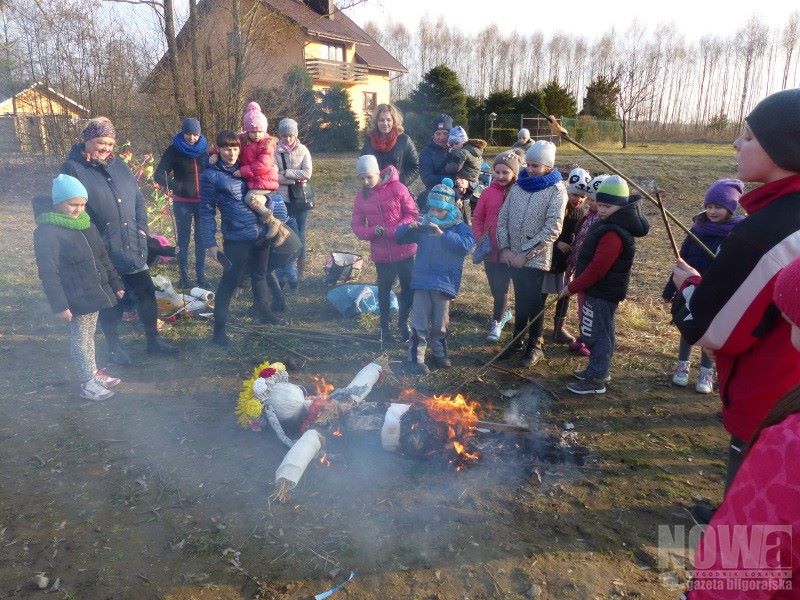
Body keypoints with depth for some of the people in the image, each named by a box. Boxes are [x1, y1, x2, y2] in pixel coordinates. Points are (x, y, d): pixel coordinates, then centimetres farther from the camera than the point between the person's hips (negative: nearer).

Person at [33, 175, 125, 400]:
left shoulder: (85, 223, 7)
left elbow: (102, 257, 14)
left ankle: (93, 373, 35)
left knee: (89, 334, 20)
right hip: (76, 299, -7)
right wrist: (59, 305, -21)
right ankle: (87, 384, 17)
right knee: (80, 339, 5)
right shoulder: (48, 232, -17)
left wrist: (116, 284, 15)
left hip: (95, 291, 7)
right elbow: (48, 272, -19)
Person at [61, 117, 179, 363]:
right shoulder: (73, 169, -7)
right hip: (102, 253, -5)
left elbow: (138, 199, 16)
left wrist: (141, 228, 5)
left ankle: (153, 340, 25)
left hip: (132, 249, 5)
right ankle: (114, 346, 25)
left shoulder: (119, 166, 11)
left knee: (147, 293, 9)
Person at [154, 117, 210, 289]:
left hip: (203, 201, 3)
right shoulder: (174, 150, -6)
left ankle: (201, 275, 18)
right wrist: (174, 185, -32)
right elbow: (158, 174, -12)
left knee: (201, 238, 8)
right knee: (184, 239, 3)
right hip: (182, 202, -3)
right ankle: (184, 276, 12)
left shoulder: (204, 148, 3)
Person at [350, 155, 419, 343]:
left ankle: (403, 322, 31)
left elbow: (413, 214, -8)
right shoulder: (361, 195, 2)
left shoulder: (397, 188, -10)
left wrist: (393, 230, -20)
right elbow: (356, 225, 5)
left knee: (408, 288, 8)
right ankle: (384, 325, 31)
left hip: (404, 250, -2)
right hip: (381, 253, 2)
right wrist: (372, 232, -16)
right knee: (384, 289, 14)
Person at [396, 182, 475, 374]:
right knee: (420, 324, 3)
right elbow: (400, 236, 8)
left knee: (440, 324, 13)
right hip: (422, 281, 1)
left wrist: (443, 234, -32)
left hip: (444, 284, -1)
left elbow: (466, 245, -23)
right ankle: (415, 359, 11)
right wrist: (409, 227, -13)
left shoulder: (459, 227, -4)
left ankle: (440, 354, 33)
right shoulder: (424, 225, 4)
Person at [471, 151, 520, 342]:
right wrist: (479, 237, -4)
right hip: (489, 249, 4)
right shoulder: (488, 192, 0)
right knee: (495, 287, 15)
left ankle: (497, 323, 15)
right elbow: (477, 217, 8)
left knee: (501, 287, -1)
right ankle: (504, 312, 40)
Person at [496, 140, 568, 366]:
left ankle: (535, 345, 23)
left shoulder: (556, 190, -10)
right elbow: (503, 217, 6)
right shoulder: (519, 184, 5)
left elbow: (552, 230, -17)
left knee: (534, 302, 7)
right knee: (520, 299, 17)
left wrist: (525, 255, -18)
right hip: (513, 257, 4)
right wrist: (505, 248, -6)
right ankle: (517, 339, 31)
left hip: (536, 259, -4)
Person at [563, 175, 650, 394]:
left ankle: (596, 380, 9)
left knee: (596, 334, -1)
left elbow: (597, 268, -26)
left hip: (602, 293, -10)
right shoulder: (608, 225, 10)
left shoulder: (613, 233, -24)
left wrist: (573, 287, -18)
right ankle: (598, 369, 34)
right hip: (600, 290, 10)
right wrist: (577, 284, 17)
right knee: (602, 332, 20)